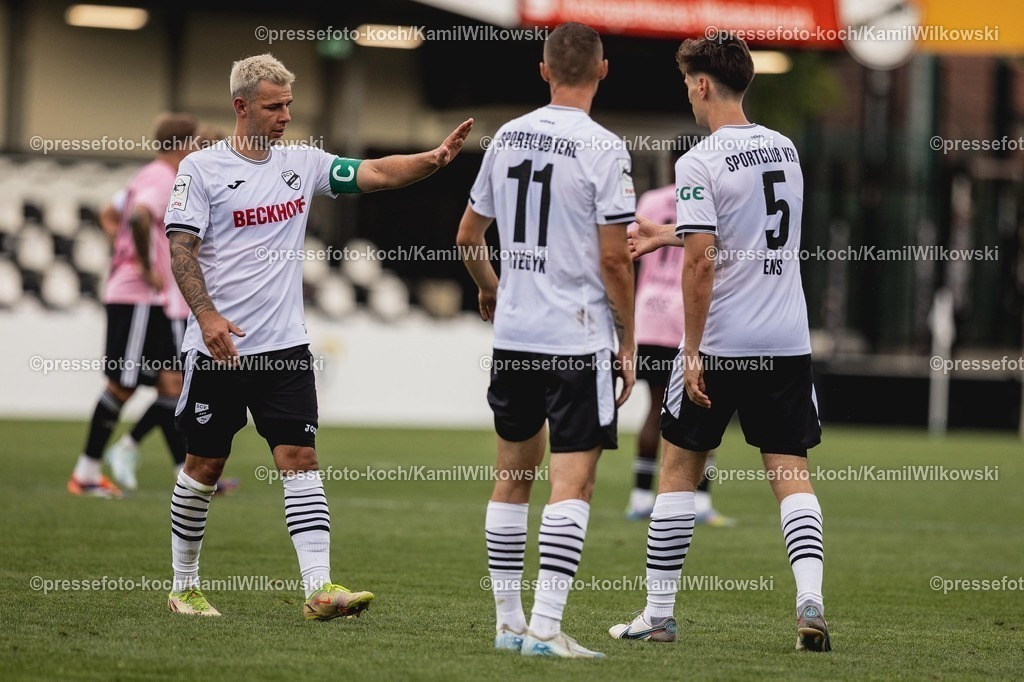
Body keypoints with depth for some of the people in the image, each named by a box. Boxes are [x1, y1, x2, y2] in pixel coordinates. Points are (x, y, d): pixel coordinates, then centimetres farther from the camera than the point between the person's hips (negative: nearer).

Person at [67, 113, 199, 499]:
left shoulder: (146, 177, 17)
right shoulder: (163, 180, -14)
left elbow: (109, 216, 27)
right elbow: (139, 218, -32)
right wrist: (147, 268, -23)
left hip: (149, 302, 10)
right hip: (138, 297, -10)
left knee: (170, 384, 8)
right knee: (121, 386, -6)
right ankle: (86, 474, -2)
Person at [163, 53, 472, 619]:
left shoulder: (301, 163, 8)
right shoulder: (201, 168, -5)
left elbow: (378, 173, 3)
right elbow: (180, 248, -9)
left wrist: (434, 159, -14)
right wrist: (207, 314, -22)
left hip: (284, 346, 3)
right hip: (216, 349, -3)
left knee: (300, 459, -7)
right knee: (204, 466, 6)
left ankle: (319, 588, -13)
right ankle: (183, 585, 20)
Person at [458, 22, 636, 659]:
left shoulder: (507, 137, 7)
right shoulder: (602, 149, -12)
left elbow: (468, 235, 16)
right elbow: (614, 259, -13)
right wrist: (627, 342, -3)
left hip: (513, 334, 6)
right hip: (579, 337, -6)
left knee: (514, 474, 15)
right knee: (572, 482, -5)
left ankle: (509, 620, 20)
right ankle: (545, 626, -12)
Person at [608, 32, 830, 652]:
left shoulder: (700, 163, -12)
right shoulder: (785, 149, 9)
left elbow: (702, 261, -18)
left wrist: (693, 351, -13)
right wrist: (667, 234, 34)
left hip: (720, 345, -5)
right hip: (788, 344, 5)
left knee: (680, 467, 10)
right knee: (791, 472, 5)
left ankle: (659, 613, 15)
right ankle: (811, 601, -15)